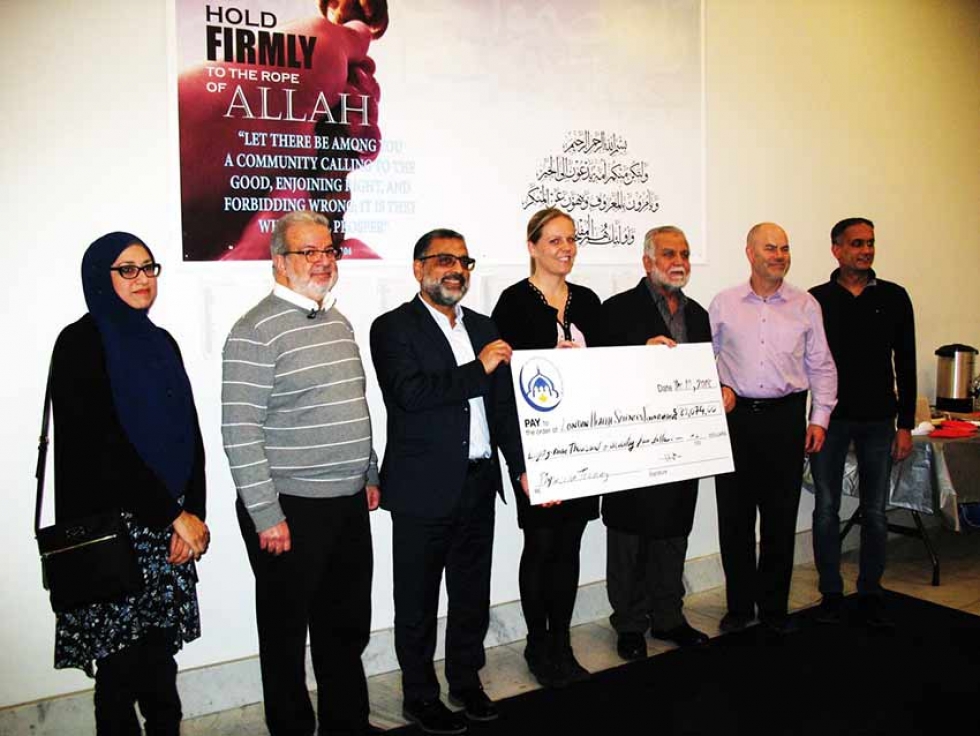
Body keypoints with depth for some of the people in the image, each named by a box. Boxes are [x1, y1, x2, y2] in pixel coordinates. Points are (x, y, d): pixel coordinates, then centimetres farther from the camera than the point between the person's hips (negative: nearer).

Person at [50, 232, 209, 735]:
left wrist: (194, 511, -3)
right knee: (121, 664, 3)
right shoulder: (80, 343, -6)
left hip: (172, 525, 5)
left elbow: (191, 435, 9)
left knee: (160, 650, 12)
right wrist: (174, 513, -12)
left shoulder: (161, 343, 12)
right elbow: (103, 445, -13)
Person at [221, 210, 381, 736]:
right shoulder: (256, 331, -14)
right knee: (286, 632, 11)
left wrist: (369, 475, 17)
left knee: (347, 627, 20)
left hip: (349, 502, 8)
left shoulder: (339, 322, 11)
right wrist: (266, 515, -17)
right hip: (289, 509, -7)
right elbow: (239, 433, -17)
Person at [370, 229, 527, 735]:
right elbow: (410, 393, -23)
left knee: (473, 593, 18)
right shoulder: (393, 328, -7)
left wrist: (522, 467, 4)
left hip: (479, 485, 6)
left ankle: (466, 679, 38)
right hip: (424, 489, -5)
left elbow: (503, 406, 11)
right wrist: (478, 368, -18)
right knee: (418, 599, 9)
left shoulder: (483, 327, 11)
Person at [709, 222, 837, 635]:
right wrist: (717, 388, -5)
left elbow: (822, 366, 10)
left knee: (781, 517, 6)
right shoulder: (723, 304, 5)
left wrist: (819, 418, 3)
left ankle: (774, 607, 21)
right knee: (734, 515, 4)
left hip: (786, 416, 1)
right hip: (735, 415, 0)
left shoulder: (805, 305, 7)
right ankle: (739, 605, 19)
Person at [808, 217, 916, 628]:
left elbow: (905, 364, 4)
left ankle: (870, 594, 23)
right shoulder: (816, 300, 0)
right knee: (826, 509, 5)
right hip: (830, 419, -1)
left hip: (878, 420, 1)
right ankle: (830, 594, 19)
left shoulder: (894, 298, 4)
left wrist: (906, 425, 0)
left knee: (875, 511, 9)